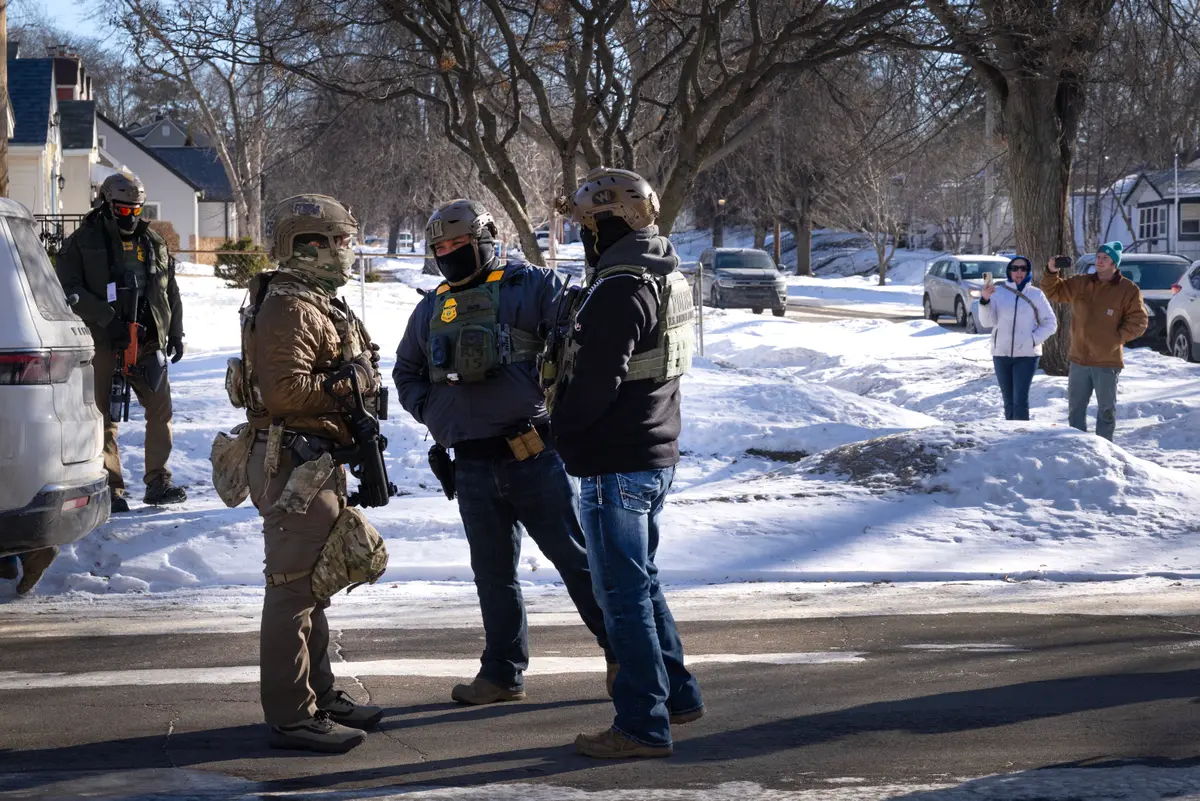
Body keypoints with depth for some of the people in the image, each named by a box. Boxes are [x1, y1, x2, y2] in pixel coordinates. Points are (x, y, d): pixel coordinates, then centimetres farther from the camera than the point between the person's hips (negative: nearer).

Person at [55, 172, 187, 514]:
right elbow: (69, 288, -9)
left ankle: (157, 482, 13)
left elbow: (171, 291, 20)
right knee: (105, 416, -1)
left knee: (160, 409, 4)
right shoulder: (83, 242, -1)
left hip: (149, 342, 4)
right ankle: (110, 488, 4)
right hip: (103, 344, -4)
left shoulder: (154, 244, 13)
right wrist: (107, 318, -18)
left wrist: (176, 333, 15)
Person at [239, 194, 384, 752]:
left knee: (313, 584, 18)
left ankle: (319, 693, 29)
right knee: (294, 586, -8)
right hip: (294, 461, -11)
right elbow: (285, 391, -27)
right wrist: (350, 385, -18)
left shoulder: (318, 303, 18)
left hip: (316, 462, 11)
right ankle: (290, 716, -4)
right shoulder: (289, 308, -16)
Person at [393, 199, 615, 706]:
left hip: (535, 456, -5)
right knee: (493, 573, 12)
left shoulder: (530, 286, -2)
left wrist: (546, 381, -16)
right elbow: (405, 373, 27)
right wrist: (431, 410, 9)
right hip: (474, 467, 6)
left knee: (574, 555, -1)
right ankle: (503, 673, 21)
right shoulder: (431, 310, 17)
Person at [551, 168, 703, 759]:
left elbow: (595, 380, -23)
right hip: (656, 453, 10)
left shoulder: (620, 289, -20)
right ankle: (677, 694, 31)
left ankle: (643, 726, 1)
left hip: (616, 464, -10)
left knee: (624, 593, -3)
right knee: (642, 582, 22)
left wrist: (564, 431, -5)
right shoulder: (668, 275, 12)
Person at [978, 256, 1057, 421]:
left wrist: (1033, 339, -9)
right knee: (1008, 400, 9)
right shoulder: (998, 292, 2)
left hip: (1027, 355, -2)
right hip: (1001, 353, 2)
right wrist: (985, 300, -23)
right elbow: (987, 321, -7)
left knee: (1020, 400, -12)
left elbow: (1050, 324, 5)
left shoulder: (1036, 295, 1)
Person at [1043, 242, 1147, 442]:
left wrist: (1117, 338, -14)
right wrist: (1051, 272, -6)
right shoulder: (1080, 284, 5)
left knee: (1106, 410, 5)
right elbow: (1054, 292, 13)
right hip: (1079, 359, 4)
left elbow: (1138, 321, -7)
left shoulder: (1128, 290, -7)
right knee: (1075, 407, 12)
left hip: (1108, 362, -4)